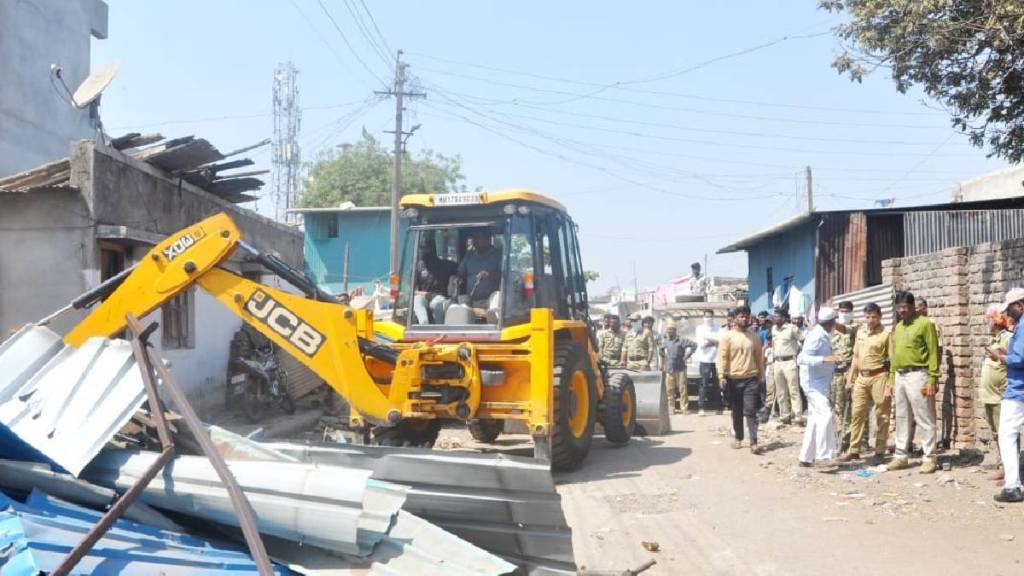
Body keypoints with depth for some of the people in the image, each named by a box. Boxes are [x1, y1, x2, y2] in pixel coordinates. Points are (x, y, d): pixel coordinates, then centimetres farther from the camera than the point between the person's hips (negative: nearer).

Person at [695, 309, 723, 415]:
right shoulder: (700, 328, 4)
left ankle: (719, 408, 14)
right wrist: (713, 341, -5)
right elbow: (701, 343, -7)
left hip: (717, 359, 1)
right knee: (704, 384, -5)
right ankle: (701, 408, -5)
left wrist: (707, 339, -9)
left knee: (717, 385, 6)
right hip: (705, 360, -1)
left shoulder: (718, 329, 7)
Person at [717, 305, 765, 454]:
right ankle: (738, 438, 26)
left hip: (751, 379, 1)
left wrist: (761, 376, 12)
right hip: (734, 379, -1)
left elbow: (759, 357, 14)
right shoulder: (727, 336, -1)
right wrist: (721, 376, -13)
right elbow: (722, 357, -5)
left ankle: (753, 443, -11)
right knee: (736, 411, 11)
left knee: (750, 412, -6)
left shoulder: (753, 337, 9)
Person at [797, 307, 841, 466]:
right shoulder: (816, 336, -18)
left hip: (821, 383, 10)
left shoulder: (824, 336, 9)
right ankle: (823, 455, -22)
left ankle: (806, 457, 18)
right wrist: (825, 359, -36)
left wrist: (833, 364, 30)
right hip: (814, 383, -10)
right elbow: (802, 358, -27)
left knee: (815, 420, 12)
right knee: (826, 415, -20)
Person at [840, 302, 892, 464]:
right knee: (857, 413, 8)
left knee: (881, 416, 2)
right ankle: (854, 450, 15)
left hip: (878, 377, -6)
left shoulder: (886, 334, -7)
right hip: (861, 377, 6)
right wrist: (850, 379, 15)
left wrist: (889, 386, -14)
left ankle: (879, 452, 10)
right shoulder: (860, 332, 13)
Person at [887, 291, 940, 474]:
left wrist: (932, 380, -14)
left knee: (924, 419, -2)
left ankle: (929, 458, 3)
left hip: (917, 375, -7)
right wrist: (891, 379, 16)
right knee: (902, 419, 11)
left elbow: (933, 353, -9)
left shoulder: (925, 324, -5)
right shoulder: (897, 328, 17)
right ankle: (901, 456, 18)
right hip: (900, 376, 7)